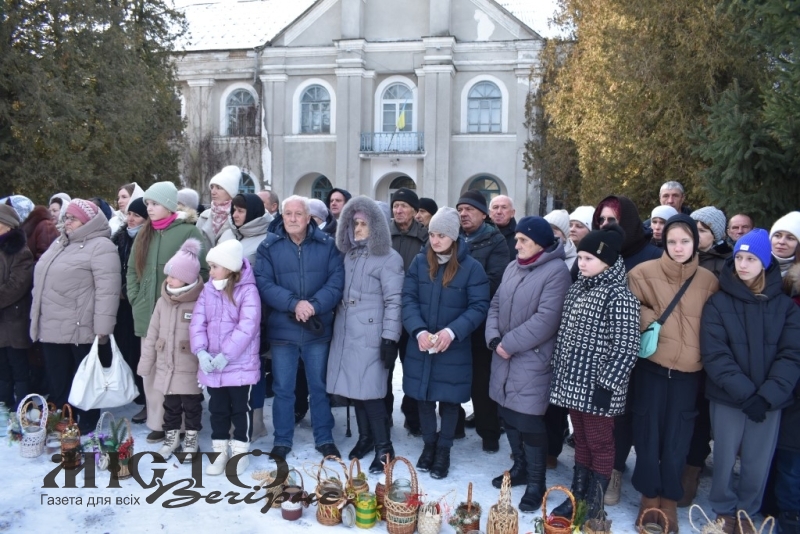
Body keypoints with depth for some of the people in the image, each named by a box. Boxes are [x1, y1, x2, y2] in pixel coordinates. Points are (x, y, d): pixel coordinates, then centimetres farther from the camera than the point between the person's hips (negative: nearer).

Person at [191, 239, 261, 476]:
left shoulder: (247, 290, -13)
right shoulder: (207, 290, 5)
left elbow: (247, 327, -21)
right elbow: (197, 322, 1)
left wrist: (226, 355, -22)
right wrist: (201, 351, -13)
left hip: (240, 365, -5)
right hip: (211, 365, 5)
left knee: (241, 408, 8)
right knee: (217, 408, 15)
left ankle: (241, 451, 22)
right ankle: (220, 451, 28)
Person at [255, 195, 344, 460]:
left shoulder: (327, 245, -1)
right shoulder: (269, 246, -1)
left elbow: (337, 281, -7)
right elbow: (263, 284, -9)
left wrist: (315, 304, -21)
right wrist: (293, 303, -21)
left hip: (318, 329, 0)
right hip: (281, 330, 0)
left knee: (319, 386, 13)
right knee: (282, 388, 11)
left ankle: (325, 439, 27)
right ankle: (282, 441, 26)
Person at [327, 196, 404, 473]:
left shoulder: (388, 259, -5)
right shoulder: (348, 254, 14)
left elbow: (394, 301, -10)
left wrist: (390, 338, -14)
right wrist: (333, 321, 14)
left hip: (370, 334, -6)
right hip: (345, 332, 6)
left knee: (369, 391, -6)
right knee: (354, 388, 10)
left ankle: (384, 448, 7)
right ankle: (365, 437, 26)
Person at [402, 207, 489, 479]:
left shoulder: (471, 267, -9)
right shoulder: (420, 262, 0)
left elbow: (479, 307, -11)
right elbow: (408, 299, -3)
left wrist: (452, 332, -24)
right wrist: (419, 331, -19)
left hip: (454, 349, -2)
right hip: (420, 346, 3)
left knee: (449, 399, 9)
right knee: (424, 397, 13)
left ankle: (443, 450, 28)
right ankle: (428, 444, 34)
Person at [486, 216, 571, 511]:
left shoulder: (556, 271, -13)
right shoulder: (512, 267, 12)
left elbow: (546, 319, -21)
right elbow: (496, 304, 12)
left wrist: (509, 343, -17)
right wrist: (494, 338, -5)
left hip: (531, 360, -8)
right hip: (503, 356, 8)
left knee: (529, 421, -3)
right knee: (508, 415, 17)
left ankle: (536, 482, 14)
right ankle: (520, 467, 35)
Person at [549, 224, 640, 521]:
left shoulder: (619, 296, -15)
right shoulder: (579, 287, 9)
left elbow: (626, 347, -18)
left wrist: (607, 385, -20)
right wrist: (561, 373, 14)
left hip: (596, 386, -7)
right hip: (574, 381, 7)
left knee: (599, 444, 8)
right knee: (581, 440, 18)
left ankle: (593, 505, 21)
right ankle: (576, 496, 31)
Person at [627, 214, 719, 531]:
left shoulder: (709, 281, 4)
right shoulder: (644, 272, -4)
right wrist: (647, 319, -11)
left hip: (688, 370, 1)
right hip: (651, 366, -1)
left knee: (676, 440, 7)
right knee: (648, 434, 5)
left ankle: (669, 500, 26)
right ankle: (649, 497, 25)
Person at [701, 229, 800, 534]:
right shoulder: (718, 303, -3)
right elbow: (715, 355, -10)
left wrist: (768, 395, -17)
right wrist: (745, 393, -19)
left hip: (769, 400, 1)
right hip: (728, 398, -1)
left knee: (758, 464, 9)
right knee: (725, 458, 11)